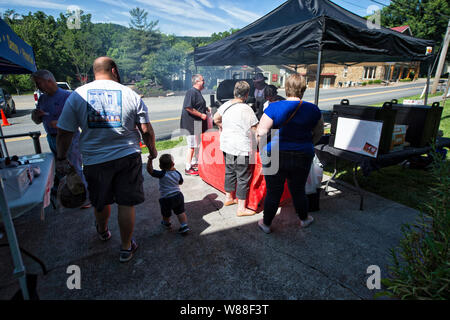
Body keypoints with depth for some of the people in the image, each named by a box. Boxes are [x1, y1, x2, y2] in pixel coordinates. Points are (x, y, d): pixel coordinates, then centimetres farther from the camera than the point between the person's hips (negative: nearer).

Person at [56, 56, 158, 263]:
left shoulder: (77, 95, 0)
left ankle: (102, 231, 51)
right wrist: (152, 150, 14)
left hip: (95, 161, 2)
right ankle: (126, 248, 22)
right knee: (126, 204, 8)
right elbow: (146, 131, -2)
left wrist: (61, 158, 14)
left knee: (100, 202, 23)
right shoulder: (131, 95, -2)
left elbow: (64, 133, 0)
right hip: (128, 157, -1)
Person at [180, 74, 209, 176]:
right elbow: (189, 108, -25)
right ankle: (188, 168, 2)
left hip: (197, 123, 10)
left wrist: (207, 108, 15)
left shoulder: (197, 92, 16)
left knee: (197, 145, 17)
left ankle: (193, 163, 31)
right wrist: (201, 115, -20)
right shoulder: (191, 92, -16)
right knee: (192, 146, -6)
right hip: (191, 123, -10)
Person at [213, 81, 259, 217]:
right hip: (242, 149, -7)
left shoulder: (225, 105, 3)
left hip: (226, 146, 7)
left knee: (229, 172, 22)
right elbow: (255, 130, -11)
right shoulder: (247, 109, -16)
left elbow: (216, 119, 18)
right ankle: (241, 208, 12)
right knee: (243, 178, 3)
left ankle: (228, 198, 37)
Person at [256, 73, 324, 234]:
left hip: (275, 157, -2)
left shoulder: (274, 108, -11)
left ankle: (266, 224, 29)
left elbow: (260, 134, -12)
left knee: (273, 192, 12)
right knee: (298, 191, 22)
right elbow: (319, 134, 11)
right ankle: (304, 219, 44)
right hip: (303, 157, 2)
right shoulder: (313, 109, -1)